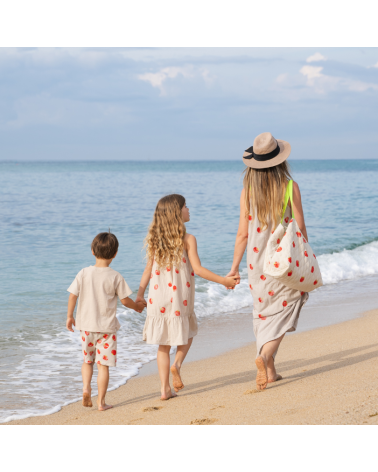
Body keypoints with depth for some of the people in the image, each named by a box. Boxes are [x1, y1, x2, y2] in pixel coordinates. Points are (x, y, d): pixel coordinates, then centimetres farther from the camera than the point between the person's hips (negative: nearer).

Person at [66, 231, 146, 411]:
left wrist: (70, 316, 14)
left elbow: (73, 295, 0)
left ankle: (86, 387, 0)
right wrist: (136, 306, 18)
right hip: (106, 326, -2)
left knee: (87, 361, 21)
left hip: (86, 325, 2)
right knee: (103, 364, 3)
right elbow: (125, 300, -3)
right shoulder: (116, 277, -9)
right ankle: (101, 402, 4)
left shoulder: (84, 273, -4)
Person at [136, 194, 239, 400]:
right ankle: (177, 364, -6)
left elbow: (148, 269, 5)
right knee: (188, 332, 20)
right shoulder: (187, 239, -8)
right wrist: (224, 280, -5)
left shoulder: (155, 239, 3)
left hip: (158, 297, 3)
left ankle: (165, 388, 7)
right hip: (180, 297, -3)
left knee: (164, 343, 11)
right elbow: (198, 269, -12)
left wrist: (140, 294, 11)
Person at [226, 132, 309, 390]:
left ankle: (269, 370, 17)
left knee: (264, 312, 15)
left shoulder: (248, 190, -5)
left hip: (258, 261, 3)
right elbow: (300, 228, -6)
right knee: (283, 311, 5)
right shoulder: (290, 187, -9)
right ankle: (265, 356, -19)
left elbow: (243, 233, -2)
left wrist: (235, 267, 7)